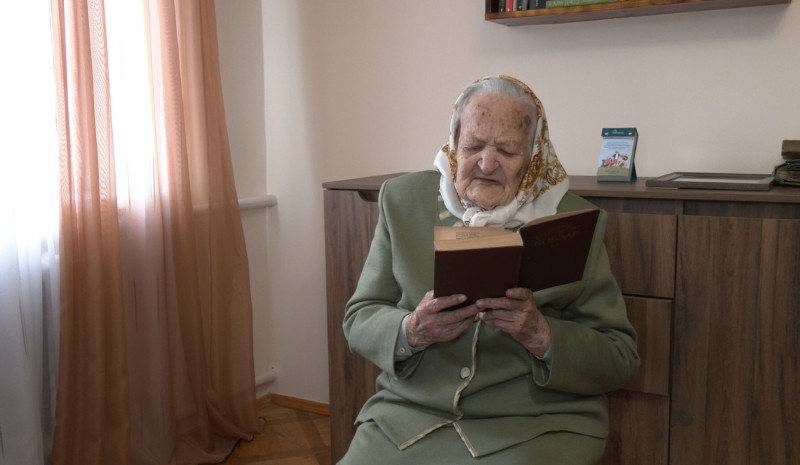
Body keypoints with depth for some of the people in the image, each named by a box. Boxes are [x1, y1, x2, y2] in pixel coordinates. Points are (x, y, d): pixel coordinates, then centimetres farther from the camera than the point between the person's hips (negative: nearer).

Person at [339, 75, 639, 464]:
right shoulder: (402, 200, 7)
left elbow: (621, 359, 1)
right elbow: (358, 319, 7)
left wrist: (541, 335, -18)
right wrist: (411, 331, -14)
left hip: (535, 427, -1)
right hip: (408, 416, 2)